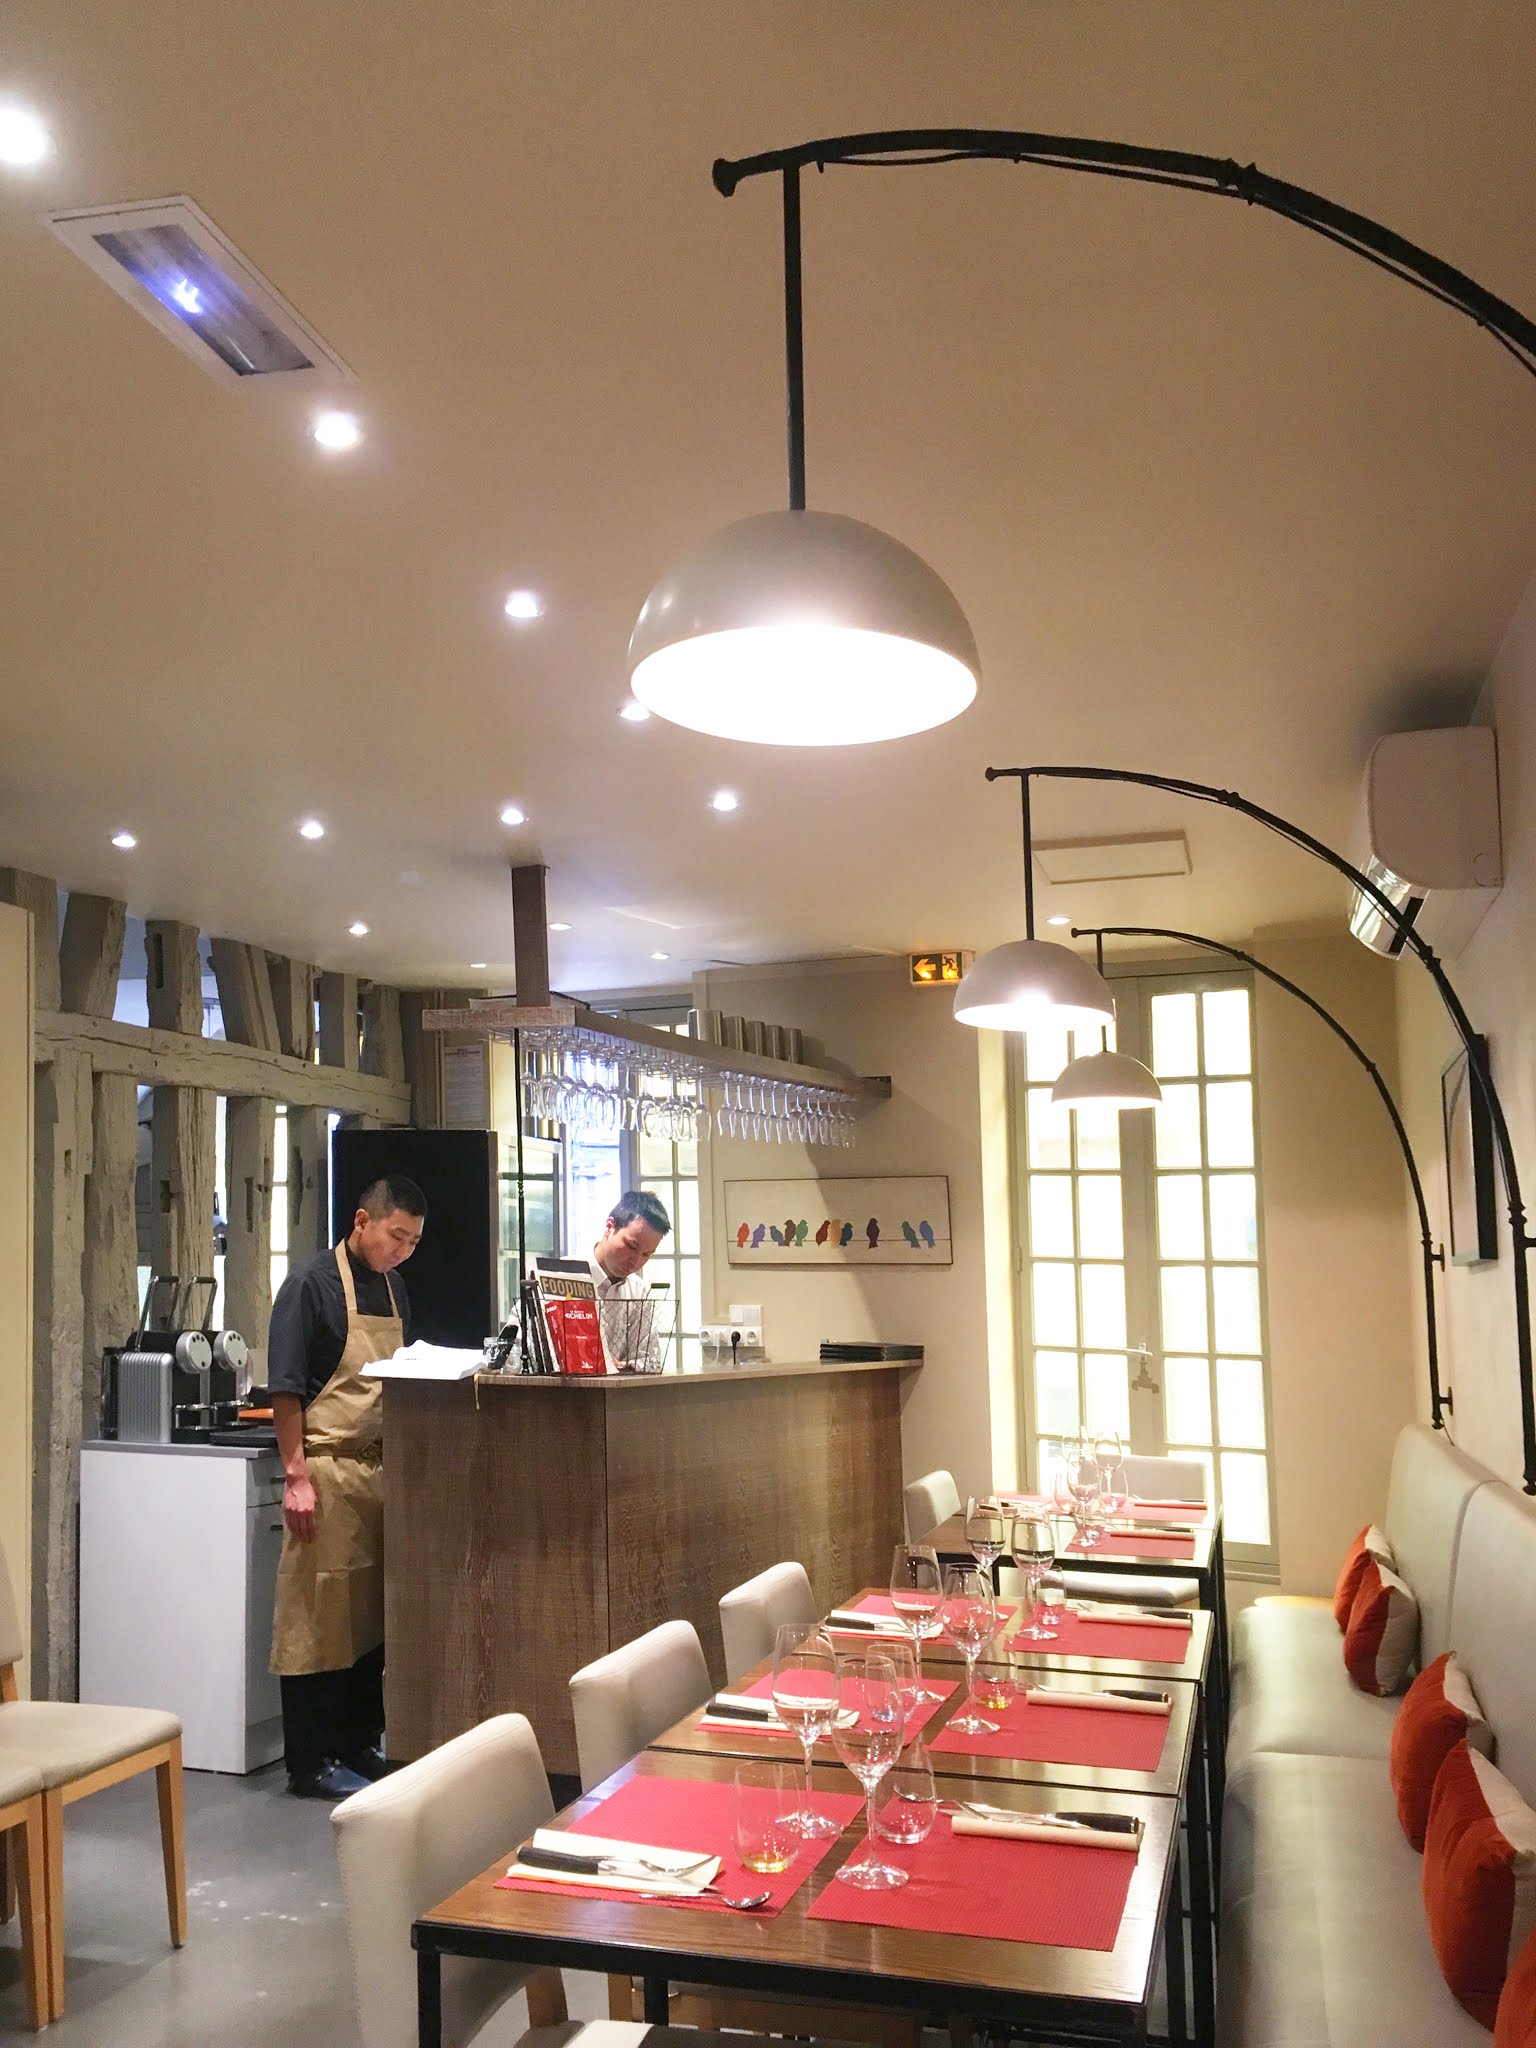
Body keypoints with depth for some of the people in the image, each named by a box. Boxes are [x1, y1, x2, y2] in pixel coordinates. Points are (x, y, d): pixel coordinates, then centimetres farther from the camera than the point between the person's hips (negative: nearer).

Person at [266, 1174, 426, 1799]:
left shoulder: (394, 1287, 14)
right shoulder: (312, 1283, -8)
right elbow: (285, 1388, -11)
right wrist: (296, 1476, -16)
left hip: (381, 1466, 7)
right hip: (327, 1468, -7)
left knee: (371, 1611, 11)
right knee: (318, 1615, -2)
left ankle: (360, 1745, 23)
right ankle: (310, 1764, 7)